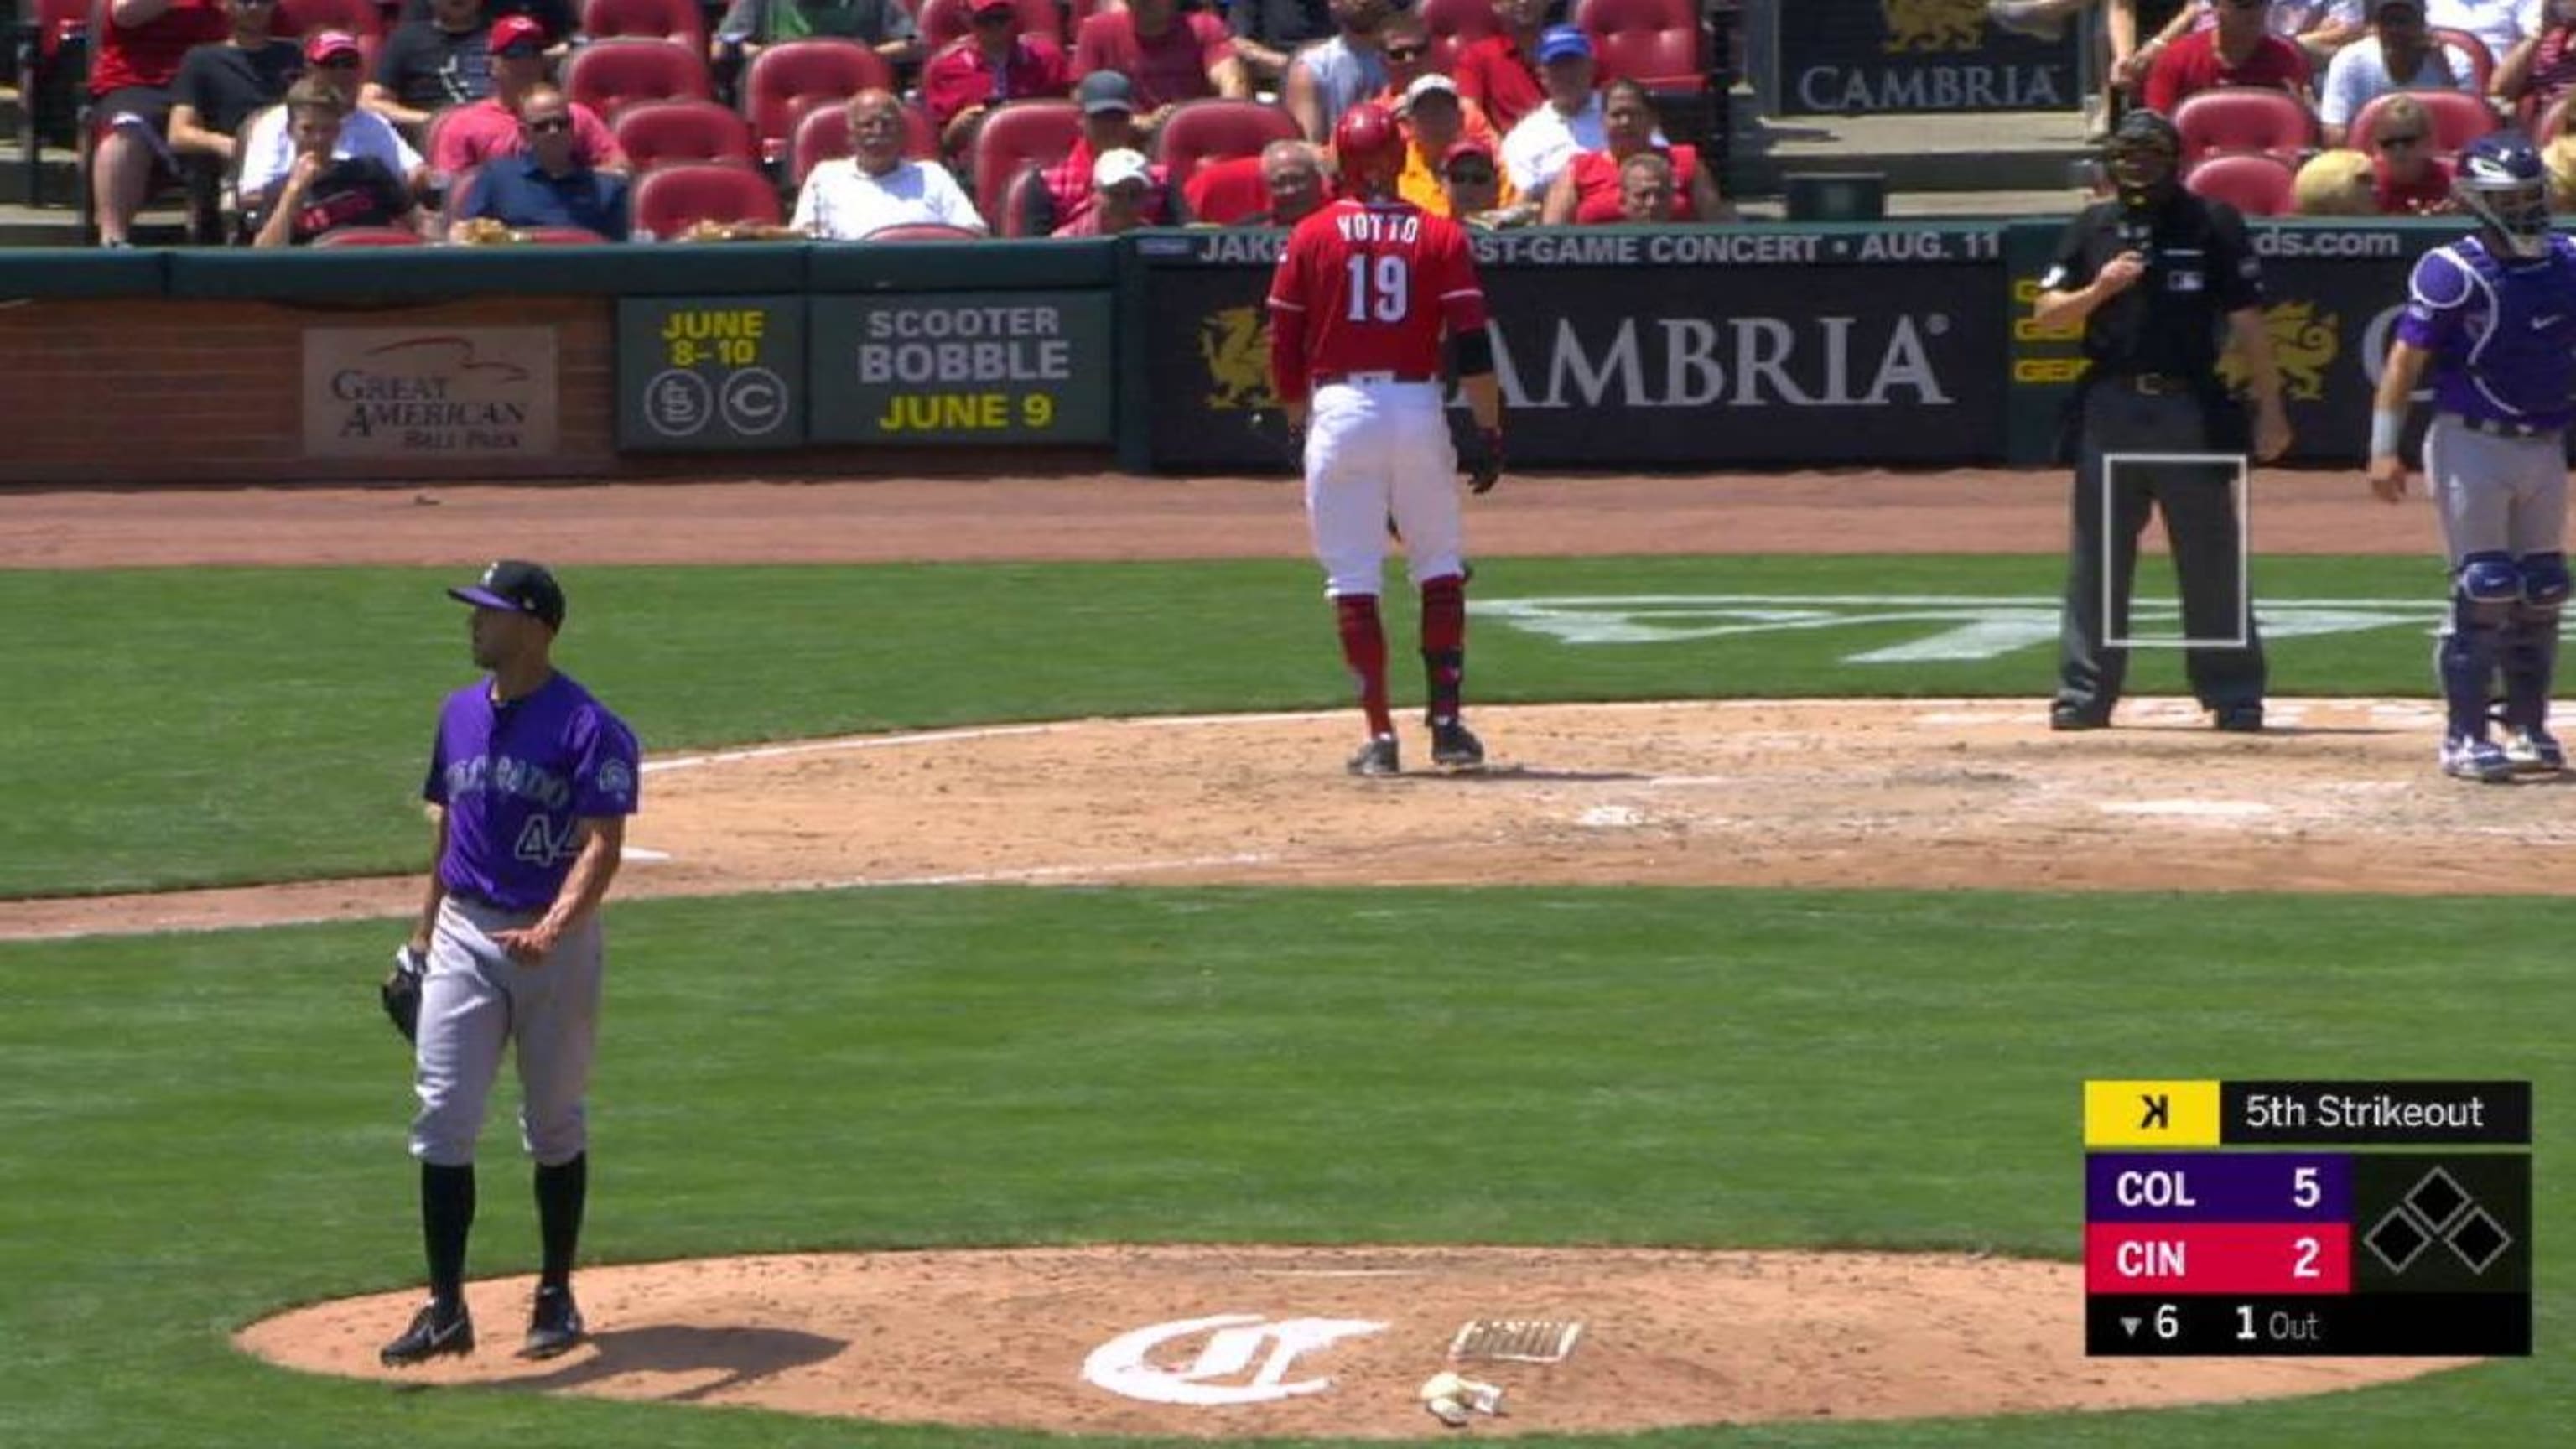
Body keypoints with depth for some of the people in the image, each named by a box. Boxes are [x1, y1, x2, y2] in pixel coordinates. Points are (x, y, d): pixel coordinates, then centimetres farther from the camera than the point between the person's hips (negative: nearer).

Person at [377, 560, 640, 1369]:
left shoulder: (588, 729, -12)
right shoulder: (461, 715, 9)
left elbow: (601, 846, -19)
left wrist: (551, 930, -34)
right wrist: (424, 933, 19)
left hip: (556, 943, -5)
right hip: (464, 935, 5)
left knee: (556, 1126, 8)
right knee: (442, 1120, -5)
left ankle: (556, 1299, 21)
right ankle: (445, 1310, -4)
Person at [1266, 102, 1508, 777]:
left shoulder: (1310, 236, 2)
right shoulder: (1439, 235, 3)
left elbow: (1284, 348, 3)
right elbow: (1473, 345, -3)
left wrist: (1299, 419, 17)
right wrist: (1490, 431, 1)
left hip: (1340, 412, -1)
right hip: (1419, 411, 1)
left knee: (1352, 577, 2)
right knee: (1440, 567, 14)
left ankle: (1380, 736, -2)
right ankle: (1446, 721, 7)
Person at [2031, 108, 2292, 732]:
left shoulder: (2213, 224, 2)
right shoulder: (2092, 228, 10)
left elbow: (2247, 322, 1)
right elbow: (2046, 313, 7)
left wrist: (2269, 407, -3)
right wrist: (2099, 289, -12)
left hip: (2190, 407, -2)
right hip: (2110, 407, 2)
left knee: (2212, 556, 2)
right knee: (2096, 557, 3)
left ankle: (2234, 695, 7)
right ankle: (2084, 693, 7)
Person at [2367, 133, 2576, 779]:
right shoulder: (2451, 272, -11)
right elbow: (2406, 361, -11)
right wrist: (2384, 448, -15)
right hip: (2470, 443, -6)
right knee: (2481, 590, -7)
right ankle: (2464, 738, -1)